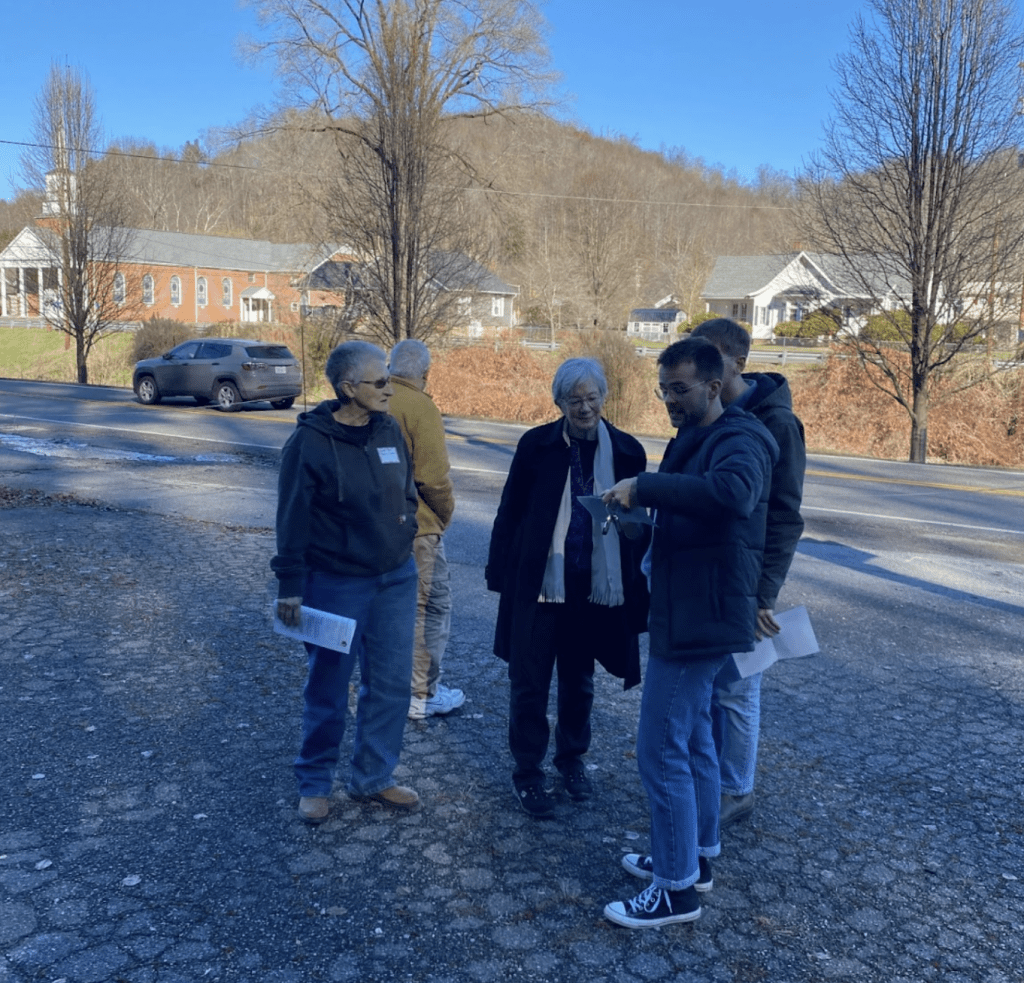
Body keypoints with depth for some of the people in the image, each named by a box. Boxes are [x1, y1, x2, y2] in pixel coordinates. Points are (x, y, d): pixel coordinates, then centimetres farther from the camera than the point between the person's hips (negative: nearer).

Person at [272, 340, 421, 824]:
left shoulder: (389, 430, 1)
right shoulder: (311, 441, -15)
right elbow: (292, 518, -12)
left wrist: (405, 531, 8)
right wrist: (290, 586, -12)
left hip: (396, 580, 5)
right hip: (336, 584, -5)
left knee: (392, 684, 11)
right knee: (328, 689, 9)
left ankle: (373, 777, 30)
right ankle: (314, 784, 29)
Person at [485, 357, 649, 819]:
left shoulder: (626, 451, -2)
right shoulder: (536, 444, -7)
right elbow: (510, 511, -2)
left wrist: (637, 588, 3)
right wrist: (499, 572, -3)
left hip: (595, 586, 2)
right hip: (538, 583, -2)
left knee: (579, 679, 18)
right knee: (529, 681, 6)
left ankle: (571, 758, 38)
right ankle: (527, 772, 23)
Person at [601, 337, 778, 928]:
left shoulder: (739, 440, -18)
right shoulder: (693, 440, 13)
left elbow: (734, 492, -40)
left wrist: (645, 487, -36)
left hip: (702, 618, -10)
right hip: (688, 614, 10)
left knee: (661, 750, -4)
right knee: (693, 739, 20)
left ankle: (677, 889, 9)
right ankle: (696, 857, 35)